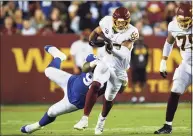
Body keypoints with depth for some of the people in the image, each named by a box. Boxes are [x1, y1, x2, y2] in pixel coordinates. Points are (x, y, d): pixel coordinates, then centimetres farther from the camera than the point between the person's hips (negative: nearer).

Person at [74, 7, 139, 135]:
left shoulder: (131, 32, -18)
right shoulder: (107, 21, -10)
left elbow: (124, 52, -26)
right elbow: (95, 32, 6)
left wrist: (113, 49, -45)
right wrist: (93, 40, -16)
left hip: (119, 68, -1)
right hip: (106, 62, 1)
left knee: (109, 97, 10)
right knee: (95, 85, -24)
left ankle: (102, 119, 40)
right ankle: (85, 119, -24)